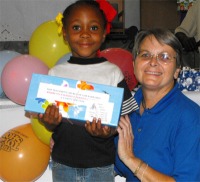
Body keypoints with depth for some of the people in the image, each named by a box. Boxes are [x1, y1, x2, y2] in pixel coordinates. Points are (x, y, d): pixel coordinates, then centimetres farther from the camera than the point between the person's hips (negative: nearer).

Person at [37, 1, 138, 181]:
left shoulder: (113, 73, -7)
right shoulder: (55, 73, -2)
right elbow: (51, 124, 3)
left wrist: (108, 131, -22)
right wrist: (51, 122, -18)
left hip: (101, 165, -1)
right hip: (63, 164, 2)